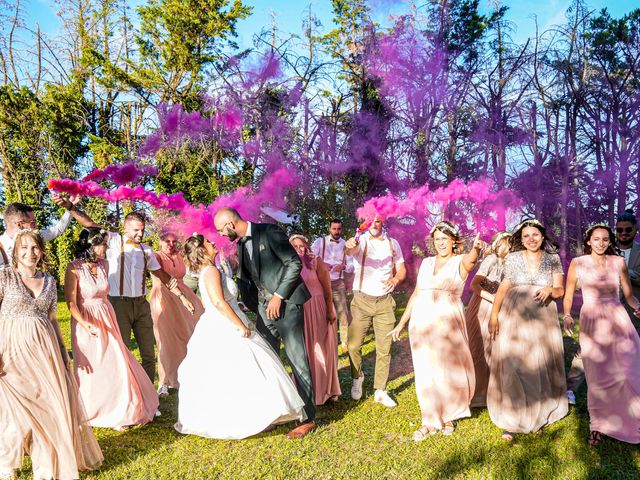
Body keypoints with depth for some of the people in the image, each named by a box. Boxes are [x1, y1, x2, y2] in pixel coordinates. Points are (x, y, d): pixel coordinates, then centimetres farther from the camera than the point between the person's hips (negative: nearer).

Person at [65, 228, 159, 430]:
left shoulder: (104, 265, 1)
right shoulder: (74, 269, -15)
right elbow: (71, 302, -17)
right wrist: (85, 324, -30)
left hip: (107, 321, 5)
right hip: (86, 324, -5)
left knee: (116, 365, 9)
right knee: (90, 369, 6)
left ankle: (118, 412, 26)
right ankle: (88, 415, 28)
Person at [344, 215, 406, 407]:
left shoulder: (392, 243, 6)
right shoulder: (361, 241, -6)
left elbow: (402, 269, 10)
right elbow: (351, 250, -29)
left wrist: (396, 278, -13)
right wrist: (349, 245, -54)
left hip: (385, 301, 3)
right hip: (362, 300, -2)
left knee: (384, 348, 4)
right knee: (354, 345, -4)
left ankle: (380, 391, 17)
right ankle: (357, 377, 25)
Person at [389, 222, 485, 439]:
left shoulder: (460, 262, -1)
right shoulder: (426, 262, 11)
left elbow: (470, 260, -27)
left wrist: (476, 249, -51)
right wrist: (401, 323, 12)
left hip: (448, 322, -3)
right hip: (421, 322, 3)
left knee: (450, 370, 7)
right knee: (426, 372, 7)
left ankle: (448, 416, 31)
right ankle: (430, 421, 20)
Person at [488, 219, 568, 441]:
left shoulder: (553, 259, 5)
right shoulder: (512, 258, 4)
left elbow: (560, 290, 4)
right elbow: (503, 288, 5)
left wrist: (549, 290, -19)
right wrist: (493, 315, -3)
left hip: (543, 318, 1)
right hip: (514, 317, -1)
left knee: (540, 366, 4)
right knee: (512, 366, -3)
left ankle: (538, 416, 19)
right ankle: (511, 420, 5)